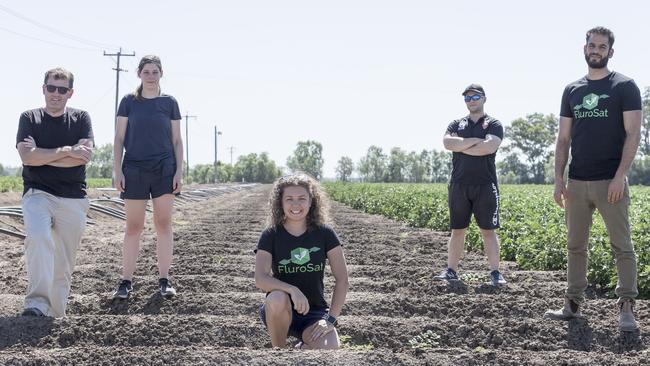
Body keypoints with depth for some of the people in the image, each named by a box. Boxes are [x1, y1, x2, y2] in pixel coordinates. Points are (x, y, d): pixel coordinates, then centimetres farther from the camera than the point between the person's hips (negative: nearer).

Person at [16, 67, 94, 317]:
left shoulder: (80, 118, 9)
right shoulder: (30, 118, 8)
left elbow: (85, 155, -8)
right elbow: (27, 156, -8)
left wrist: (41, 156, -7)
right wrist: (67, 151, -10)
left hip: (73, 199, 2)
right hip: (38, 193, -1)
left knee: (64, 265, 2)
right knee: (38, 237, -31)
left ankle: (55, 317, 13)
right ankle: (37, 303, -35)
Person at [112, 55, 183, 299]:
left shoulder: (169, 102, 6)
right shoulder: (129, 102, 5)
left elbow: (177, 141, 7)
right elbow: (119, 138, 5)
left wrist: (179, 171, -1)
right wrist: (117, 170, -3)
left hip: (164, 170, 1)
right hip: (134, 170, 0)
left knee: (163, 224, 2)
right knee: (133, 227, 2)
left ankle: (164, 279, 8)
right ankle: (126, 281, 8)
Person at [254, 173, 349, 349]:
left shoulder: (324, 234, -3)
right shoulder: (271, 235, -6)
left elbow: (342, 279, -4)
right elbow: (260, 279, -18)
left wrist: (331, 319, -14)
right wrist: (292, 290, -35)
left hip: (314, 311, 1)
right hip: (279, 311, 0)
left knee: (331, 348, -29)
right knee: (277, 298, -36)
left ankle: (306, 347, 9)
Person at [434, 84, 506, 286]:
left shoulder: (493, 125, 4)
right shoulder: (456, 124, 14)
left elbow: (489, 147, -15)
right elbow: (447, 143, -6)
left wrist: (461, 147, -7)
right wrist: (475, 140, -12)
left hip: (485, 185, -3)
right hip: (459, 185, 3)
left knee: (488, 230, -1)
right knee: (457, 230, 7)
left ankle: (495, 272, 2)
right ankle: (451, 270, 12)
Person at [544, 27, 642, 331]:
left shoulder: (624, 86, -1)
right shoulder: (572, 90, 13)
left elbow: (633, 134, -7)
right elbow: (563, 139, 13)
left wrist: (620, 176, -15)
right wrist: (559, 179, 5)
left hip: (610, 182, -5)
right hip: (577, 183, 5)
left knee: (622, 246, -3)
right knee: (576, 246, 9)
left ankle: (627, 308, 0)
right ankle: (573, 304, 16)